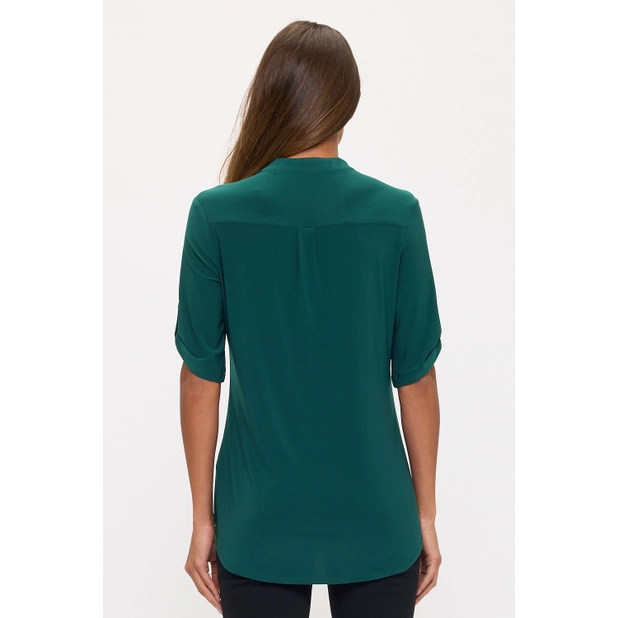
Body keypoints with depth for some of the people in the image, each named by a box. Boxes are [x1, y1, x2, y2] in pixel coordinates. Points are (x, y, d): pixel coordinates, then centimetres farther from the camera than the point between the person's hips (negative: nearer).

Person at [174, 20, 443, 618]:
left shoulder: (215, 215, -10)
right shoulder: (396, 214, -9)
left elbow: (201, 378, -6)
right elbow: (416, 378, -5)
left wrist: (202, 516, 4)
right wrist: (425, 513, 6)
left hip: (259, 528, 0)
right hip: (376, 524, 0)